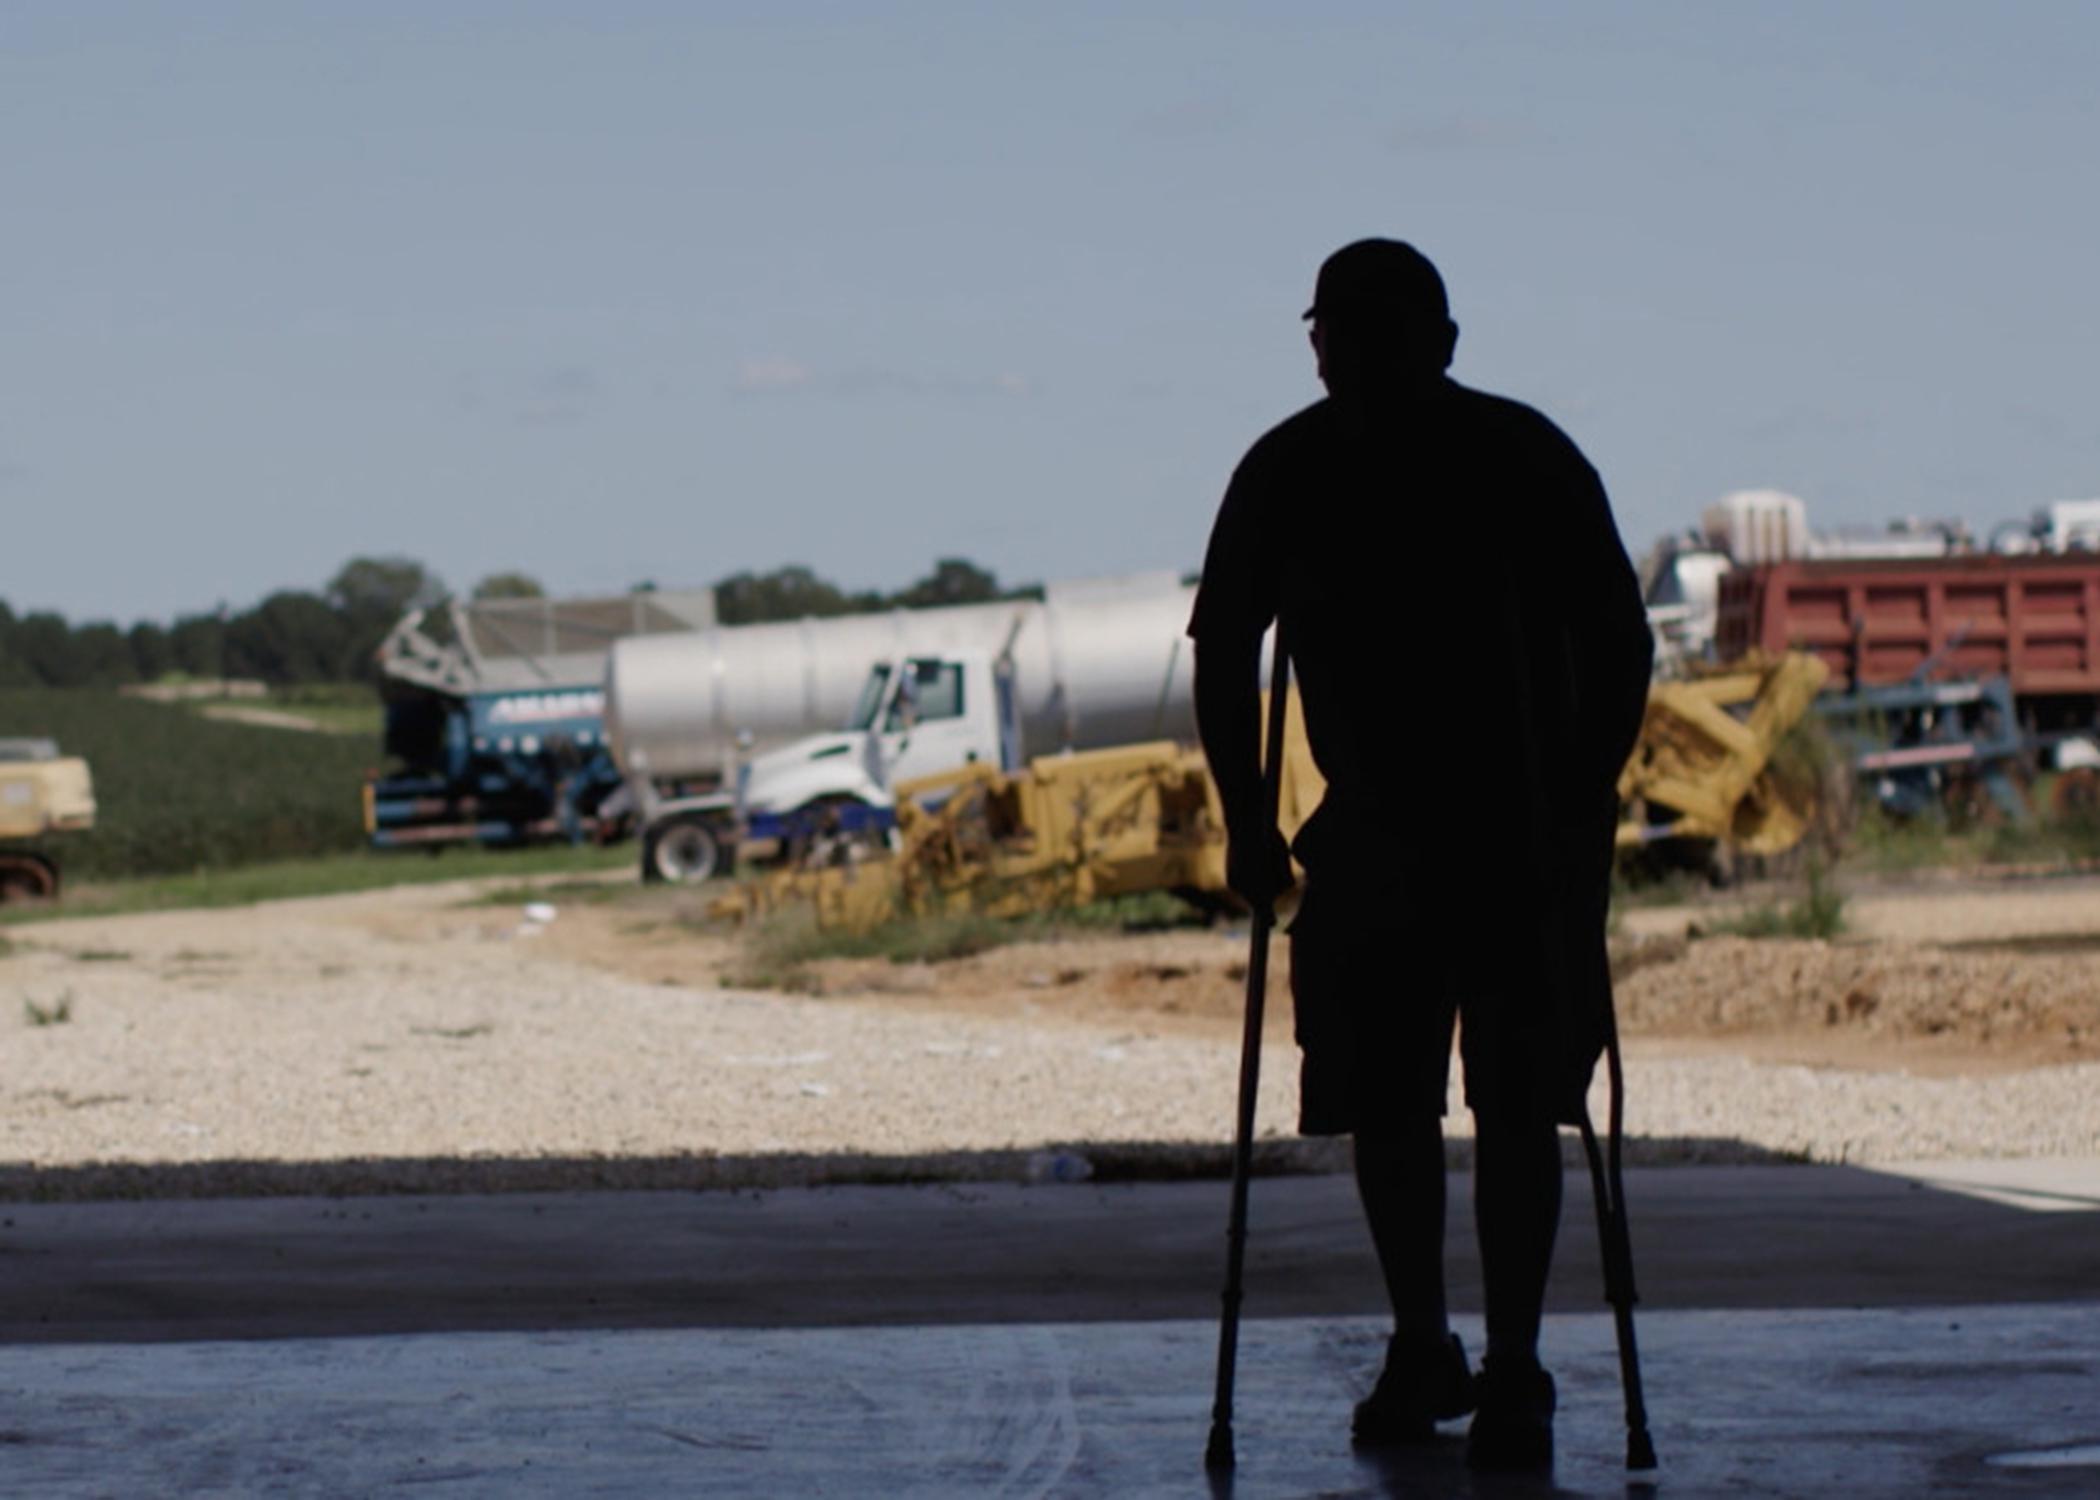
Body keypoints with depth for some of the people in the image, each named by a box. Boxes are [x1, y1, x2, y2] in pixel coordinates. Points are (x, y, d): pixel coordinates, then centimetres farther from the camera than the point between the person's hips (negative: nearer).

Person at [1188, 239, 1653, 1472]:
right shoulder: (1285, 476, -3)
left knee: (1518, 1104, -8)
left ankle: (1514, 1374, -5)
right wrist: (1248, 820, -1)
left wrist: (1585, 806, -15)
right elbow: (1224, 650, 6)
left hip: (1529, 832, -3)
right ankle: (1420, 1349, 21)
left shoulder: (1529, 460, -11)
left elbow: (1620, 644, -7)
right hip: (1372, 832, 3)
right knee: (1381, 1101, 5)